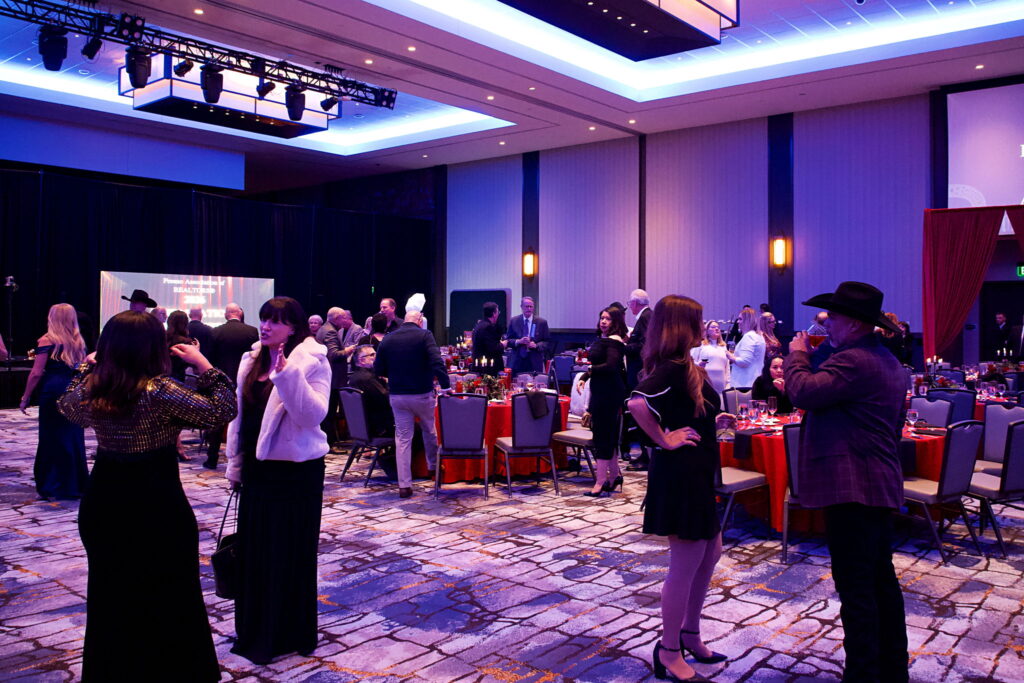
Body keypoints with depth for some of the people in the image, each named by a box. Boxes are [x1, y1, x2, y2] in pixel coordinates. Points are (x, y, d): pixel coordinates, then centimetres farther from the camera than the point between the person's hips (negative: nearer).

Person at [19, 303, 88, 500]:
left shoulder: (47, 341, -5)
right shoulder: (79, 341, 10)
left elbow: (36, 373, -9)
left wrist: (25, 398, -1)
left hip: (53, 392, -5)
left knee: (52, 438, 3)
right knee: (73, 437, 12)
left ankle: (53, 486, 7)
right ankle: (75, 485, 18)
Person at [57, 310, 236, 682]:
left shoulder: (89, 387, -4)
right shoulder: (160, 391, -22)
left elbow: (67, 406, 20)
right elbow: (221, 411, -18)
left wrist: (88, 366, 19)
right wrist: (203, 365, -12)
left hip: (102, 504, 6)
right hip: (156, 507, -6)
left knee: (110, 598, 20)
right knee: (171, 598, 11)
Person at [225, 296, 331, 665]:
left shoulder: (312, 360, -10)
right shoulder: (251, 360, 8)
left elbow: (314, 415, -22)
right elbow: (239, 414, 13)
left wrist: (287, 374, -32)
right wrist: (235, 465, 12)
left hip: (297, 470, -6)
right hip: (257, 468, 6)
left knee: (291, 552, 4)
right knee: (254, 549, 13)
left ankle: (293, 632, 19)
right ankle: (256, 630, 28)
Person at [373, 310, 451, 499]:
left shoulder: (388, 339, 2)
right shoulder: (424, 335, -8)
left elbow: (378, 370, 6)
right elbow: (437, 362, -20)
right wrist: (446, 387, -22)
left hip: (397, 396, 2)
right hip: (422, 394, -2)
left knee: (402, 438, 6)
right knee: (429, 431, 22)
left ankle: (404, 485, 4)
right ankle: (433, 468, 39)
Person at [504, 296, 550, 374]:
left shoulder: (542, 322, 5)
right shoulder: (513, 321, 7)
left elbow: (547, 341, 5)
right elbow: (508, 340, 7)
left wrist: (536, 345, -12)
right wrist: (518, 341, -12)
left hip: (535, 363, -1)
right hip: (517, 362, 1)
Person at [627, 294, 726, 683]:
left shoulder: (686, 367, 11)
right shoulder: (672, 368, -19)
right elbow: (638, 403, -34)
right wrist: (664, 439, -23)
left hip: (696, 474, 10)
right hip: (680, 474, -10)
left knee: (711, 553, 20)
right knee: (685, 565, 0)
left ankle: (689, 635, 34)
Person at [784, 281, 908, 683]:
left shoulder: (853, 361, -18)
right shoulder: (888, 362, 17)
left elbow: (804, 392, -25)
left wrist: (797, 355, -6)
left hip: (851, 486, -11)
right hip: (881, 484, 11)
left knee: (855, 586, -4)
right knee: (881, 580, 18)